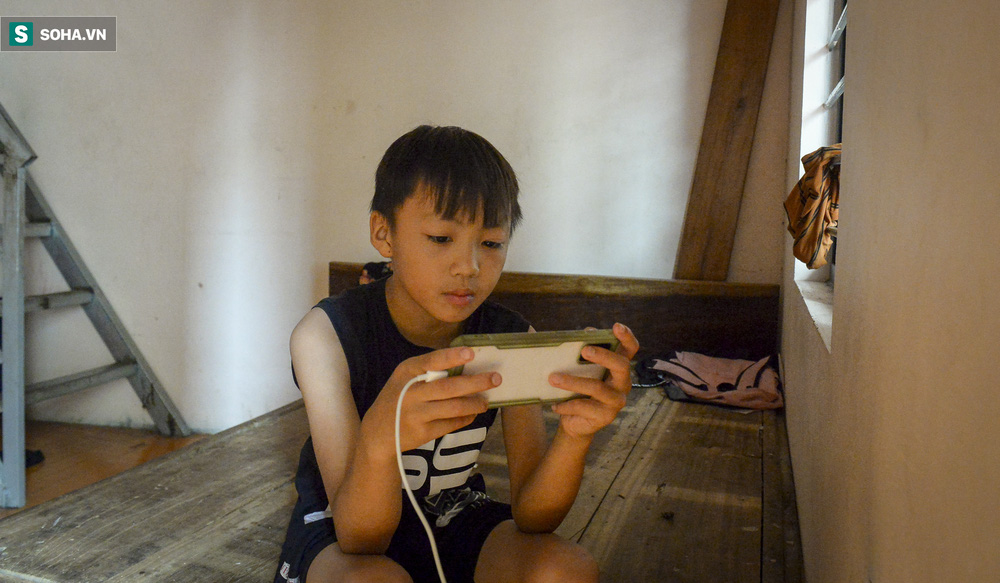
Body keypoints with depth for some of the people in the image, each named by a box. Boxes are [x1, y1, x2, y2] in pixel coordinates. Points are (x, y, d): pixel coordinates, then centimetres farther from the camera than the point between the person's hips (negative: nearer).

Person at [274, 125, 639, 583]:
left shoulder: (511, 338, -12)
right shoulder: (328, 334, -22)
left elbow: (532, 517, -17)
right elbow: (359, 537, -28)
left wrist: (575, 435, -39)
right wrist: (381, 438, -51)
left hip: (451, 513, 4)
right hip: (342, 523, -3)